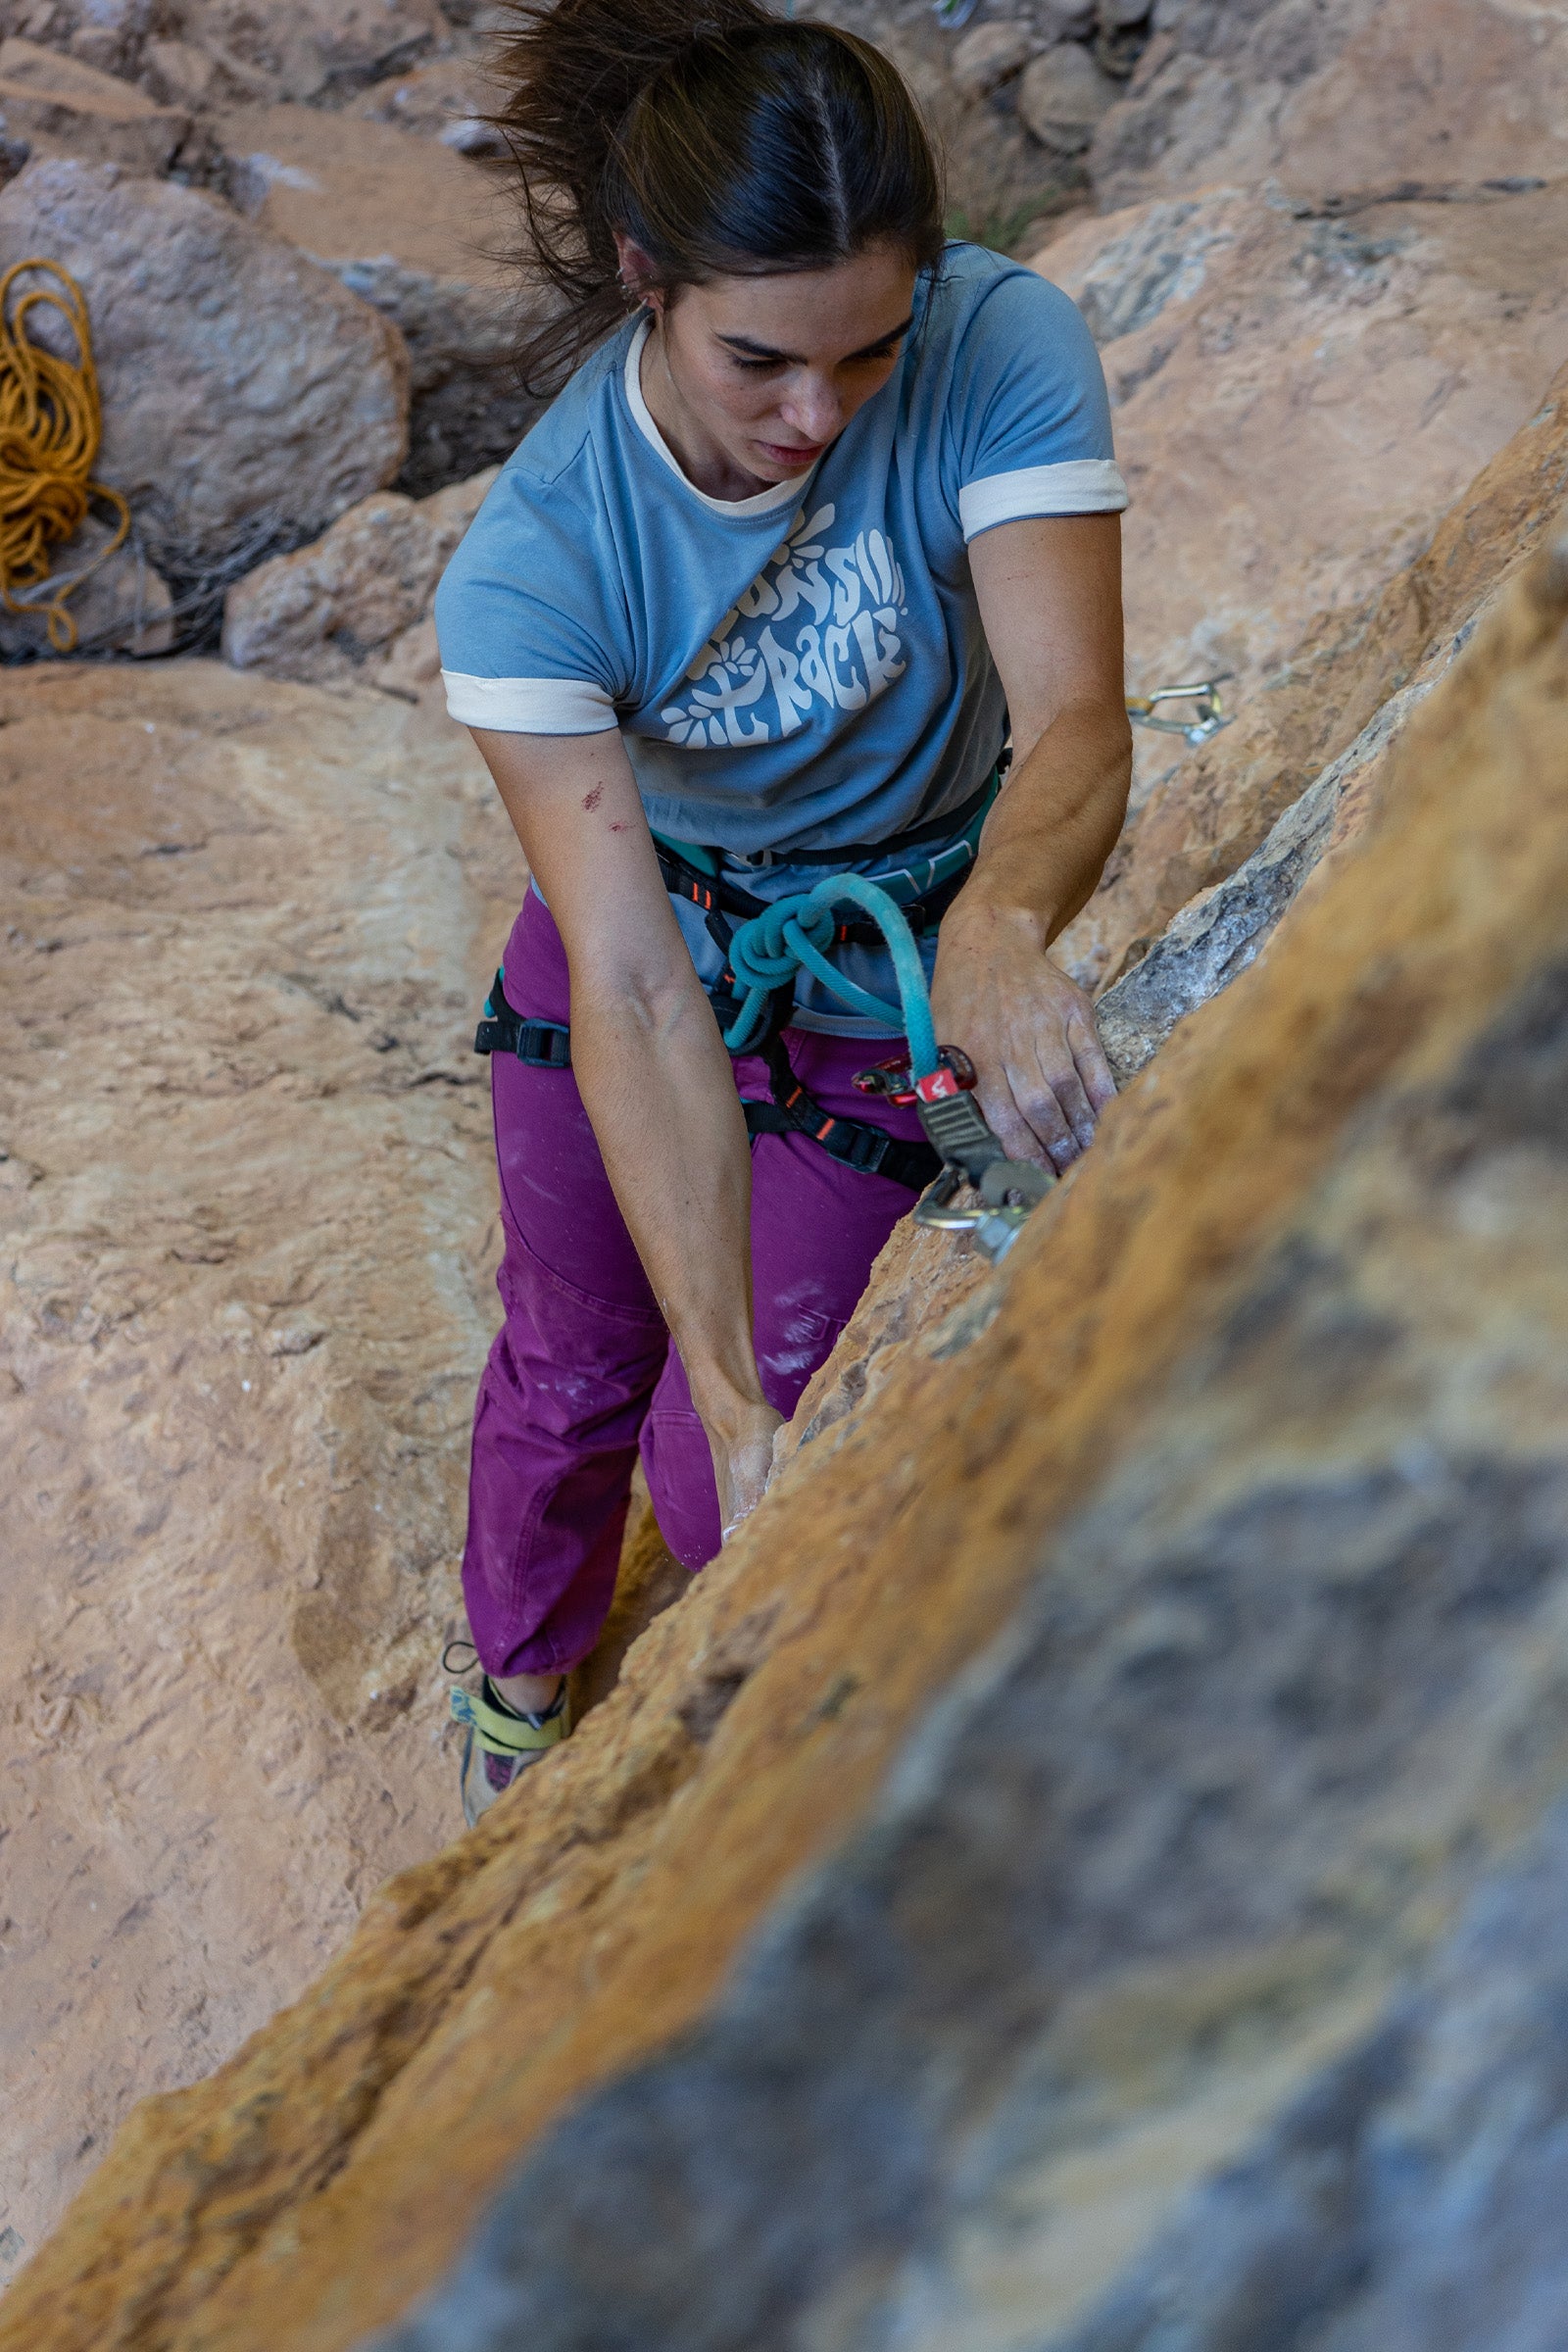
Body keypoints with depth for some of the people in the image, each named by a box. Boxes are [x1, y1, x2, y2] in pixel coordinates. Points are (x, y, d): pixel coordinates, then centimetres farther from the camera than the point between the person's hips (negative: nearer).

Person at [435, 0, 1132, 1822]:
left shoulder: (1000, 352, -31)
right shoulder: (529, 568, -32)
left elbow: (1077, 726, -38)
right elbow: (635, 998, -35)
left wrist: (1001, 928, -63)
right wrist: (732, 1398, -41)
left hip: (885, 976, 0)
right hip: (635, 921, 1)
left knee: (718, 1484, -1)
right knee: (571, 1362, 19)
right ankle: (524, 1678, 54)